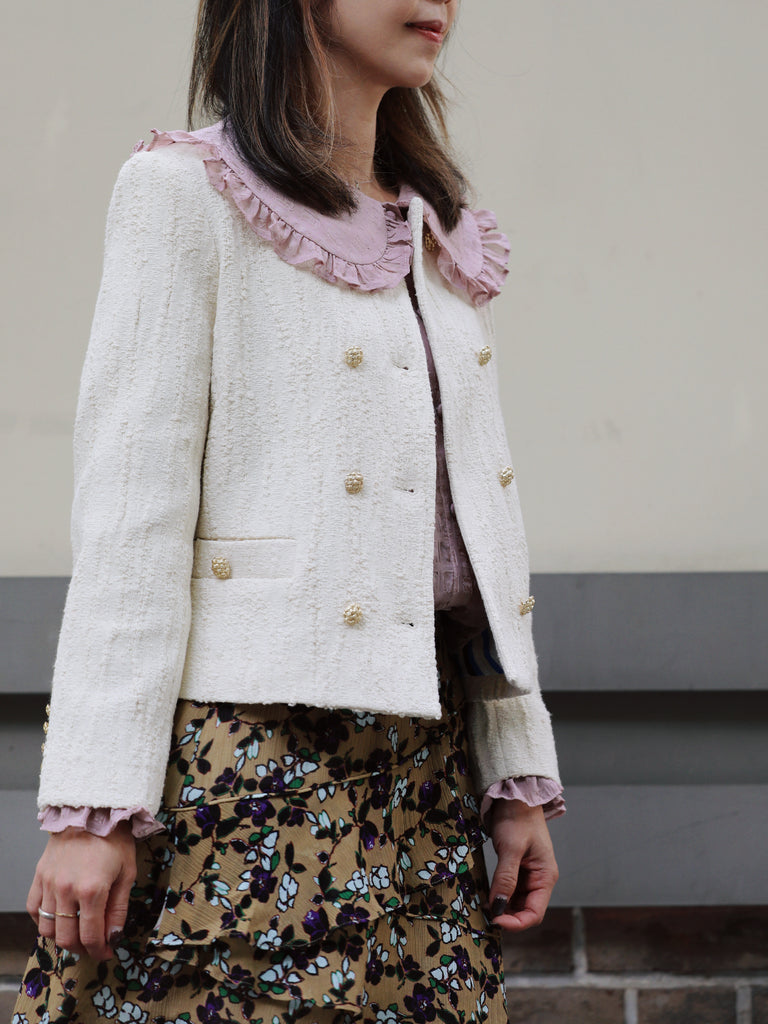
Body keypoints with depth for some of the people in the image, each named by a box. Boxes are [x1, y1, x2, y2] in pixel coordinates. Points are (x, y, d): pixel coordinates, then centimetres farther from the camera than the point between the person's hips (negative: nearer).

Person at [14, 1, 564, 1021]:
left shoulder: (439, 235, 17)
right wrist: (92, 804, -15)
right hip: (250, 737, -6)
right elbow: (128, 510, -10)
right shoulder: (187, 191, -4)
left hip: (421, 743, 6)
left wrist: (520, 775, 11)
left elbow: (481, 525, 16)